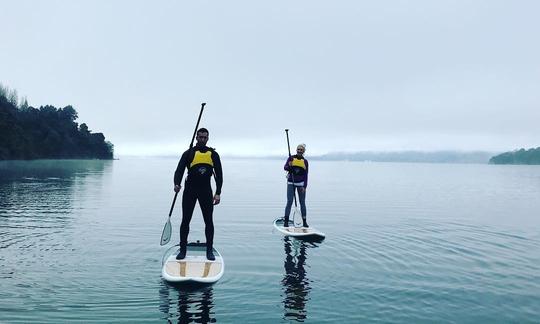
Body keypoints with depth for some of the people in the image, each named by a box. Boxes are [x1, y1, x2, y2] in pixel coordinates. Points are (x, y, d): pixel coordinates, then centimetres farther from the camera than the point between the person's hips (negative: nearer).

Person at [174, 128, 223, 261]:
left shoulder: (213, 154, 5)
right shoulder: (189, 153, 1)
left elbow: (219, 174, 5)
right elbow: (179, 170, -7)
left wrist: (218, 193, -3)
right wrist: (177, 184, -27)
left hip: (206, 191, 1)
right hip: (190, 190, -1)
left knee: (209, 221, 2)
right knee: (185, 221, 2)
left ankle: (209, 250, 13)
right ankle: (183, 249, 15)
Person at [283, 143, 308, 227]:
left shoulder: (305, 161, 6)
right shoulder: (291, 158, 3)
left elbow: (305, 175, 4)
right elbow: (285, 167, -6)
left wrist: (304, 186, -4)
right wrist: (289, 166, -28)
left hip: (301, 184, 1)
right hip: (291, 183, -1)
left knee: (302, 202, 4)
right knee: (289, 202, -7)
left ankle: (304, 222, 9)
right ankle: (286, 221, 0)